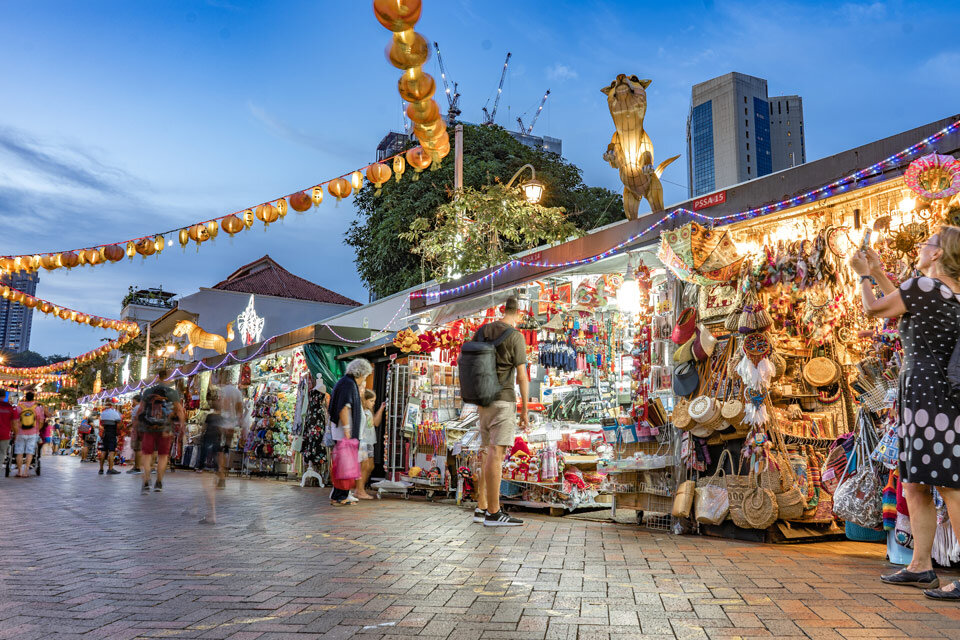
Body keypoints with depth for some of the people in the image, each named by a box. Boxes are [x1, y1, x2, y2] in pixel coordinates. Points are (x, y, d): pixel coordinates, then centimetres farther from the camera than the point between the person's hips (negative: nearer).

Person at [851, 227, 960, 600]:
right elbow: (906, 309, 32)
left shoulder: (924, 285, -11)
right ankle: (921, 566, 20)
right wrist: (878, 274, 36)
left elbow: (873, 310, 0)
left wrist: (864, 277, 17)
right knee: (915, 484, 14)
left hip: (928, 391, -9)